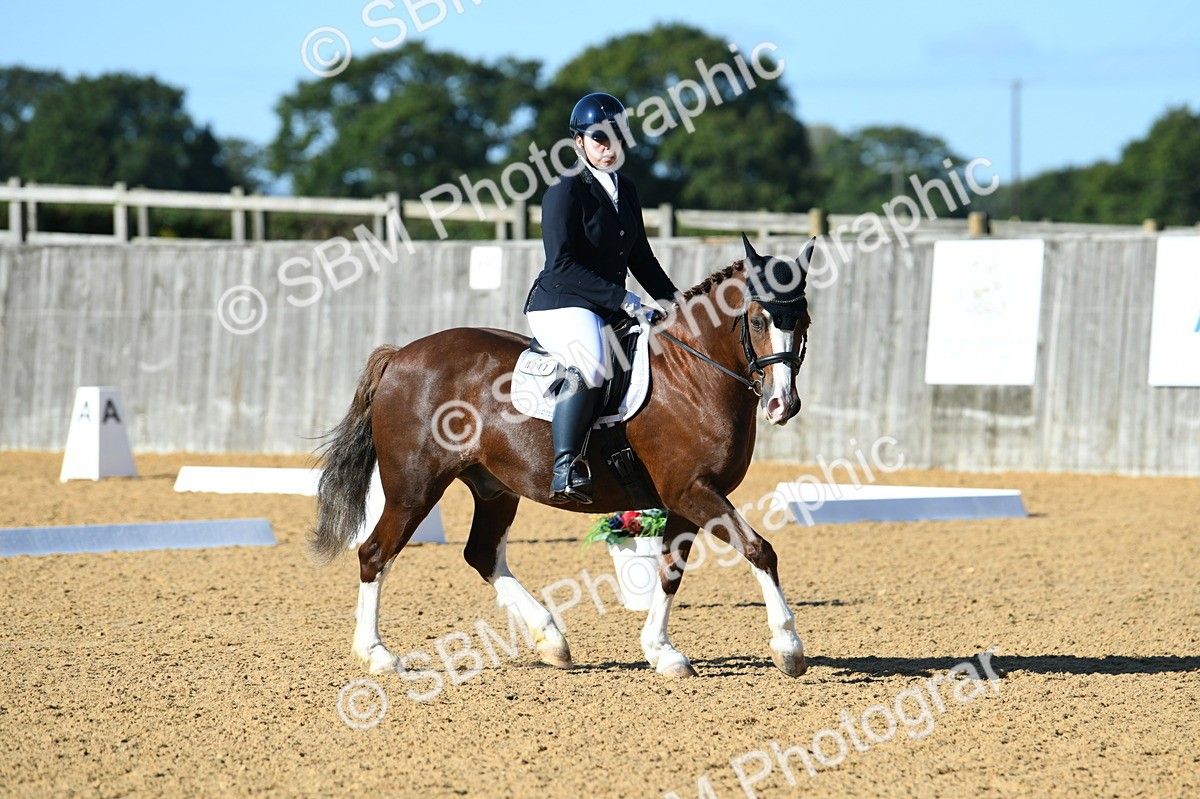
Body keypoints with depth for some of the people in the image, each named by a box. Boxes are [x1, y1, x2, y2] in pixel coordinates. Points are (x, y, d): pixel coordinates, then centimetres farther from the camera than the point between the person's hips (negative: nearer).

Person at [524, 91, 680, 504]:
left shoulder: (625, 190, 14)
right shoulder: (565, 191, -11)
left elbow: (639, 257, 22)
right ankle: (565, 470, -39)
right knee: (591, 362, -38)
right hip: (560, 305, -9)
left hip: (609, 311, 9)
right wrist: (621, 298, -22)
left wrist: (672, 299, 8)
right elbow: (562, 264, -19)